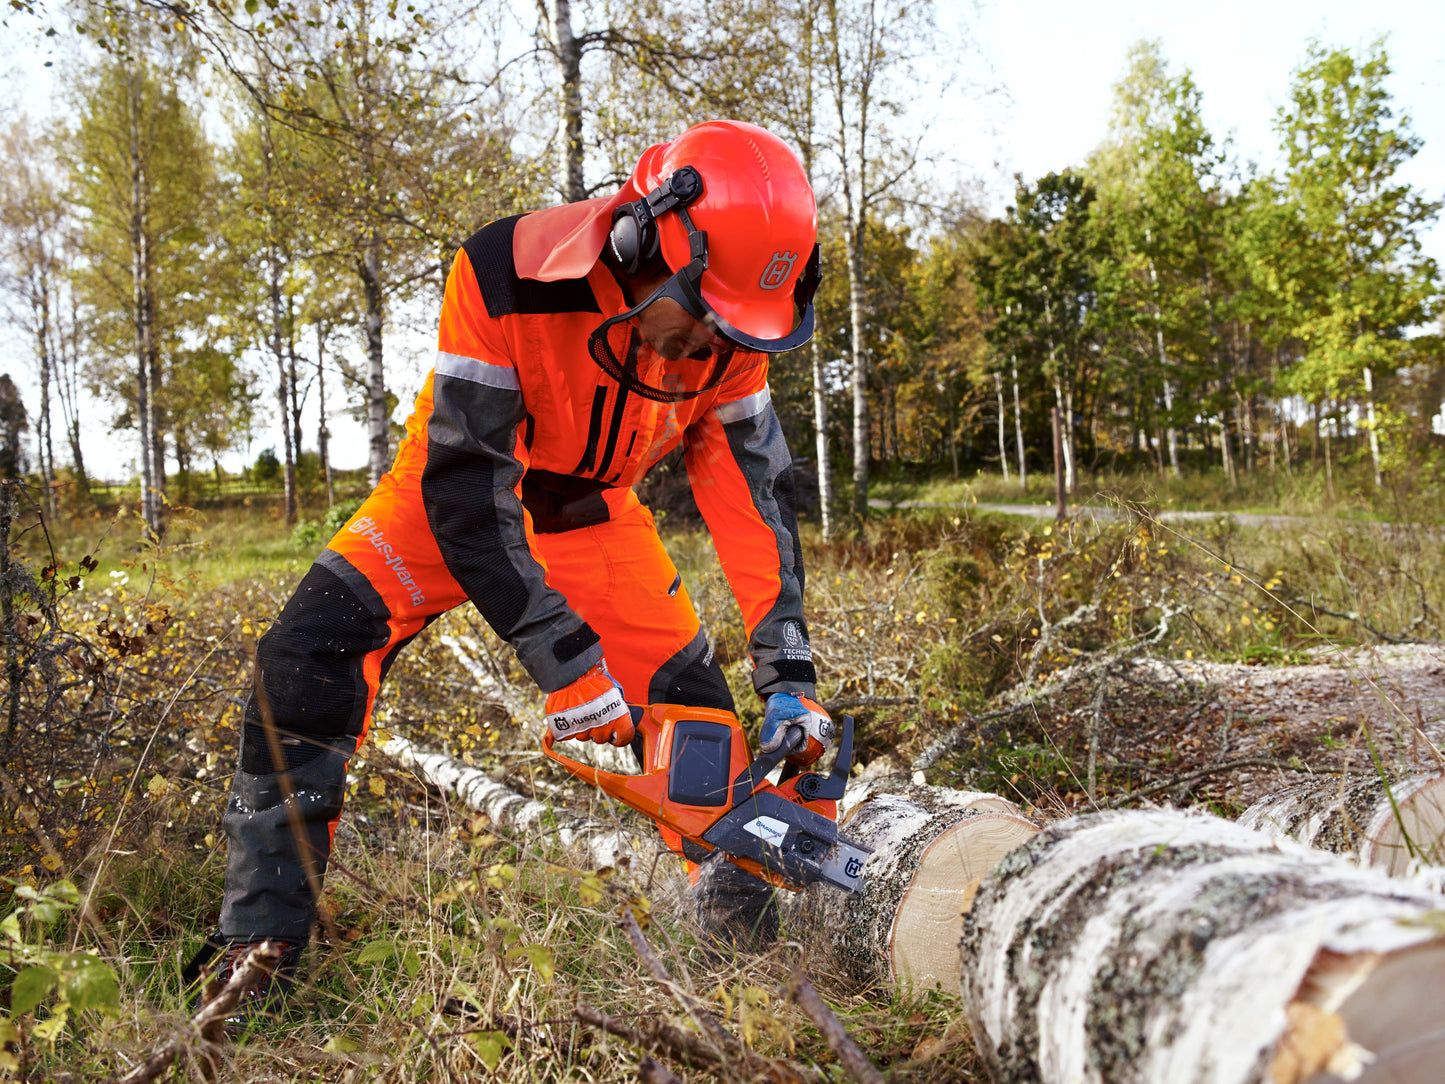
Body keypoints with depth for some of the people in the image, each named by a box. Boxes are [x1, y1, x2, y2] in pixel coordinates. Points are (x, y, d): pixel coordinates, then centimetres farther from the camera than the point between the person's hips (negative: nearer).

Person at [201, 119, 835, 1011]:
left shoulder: (728, 331, -21)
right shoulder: (507, 279, -36)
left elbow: (755, 497, -14)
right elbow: (465, 492, -34)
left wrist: (790, 679, -19)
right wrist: (567, 666, -34)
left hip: (595, 512, 4)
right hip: (460, 484, -3)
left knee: (695, 709, -2)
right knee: (311, 654, -22)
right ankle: (264, 938, -11)